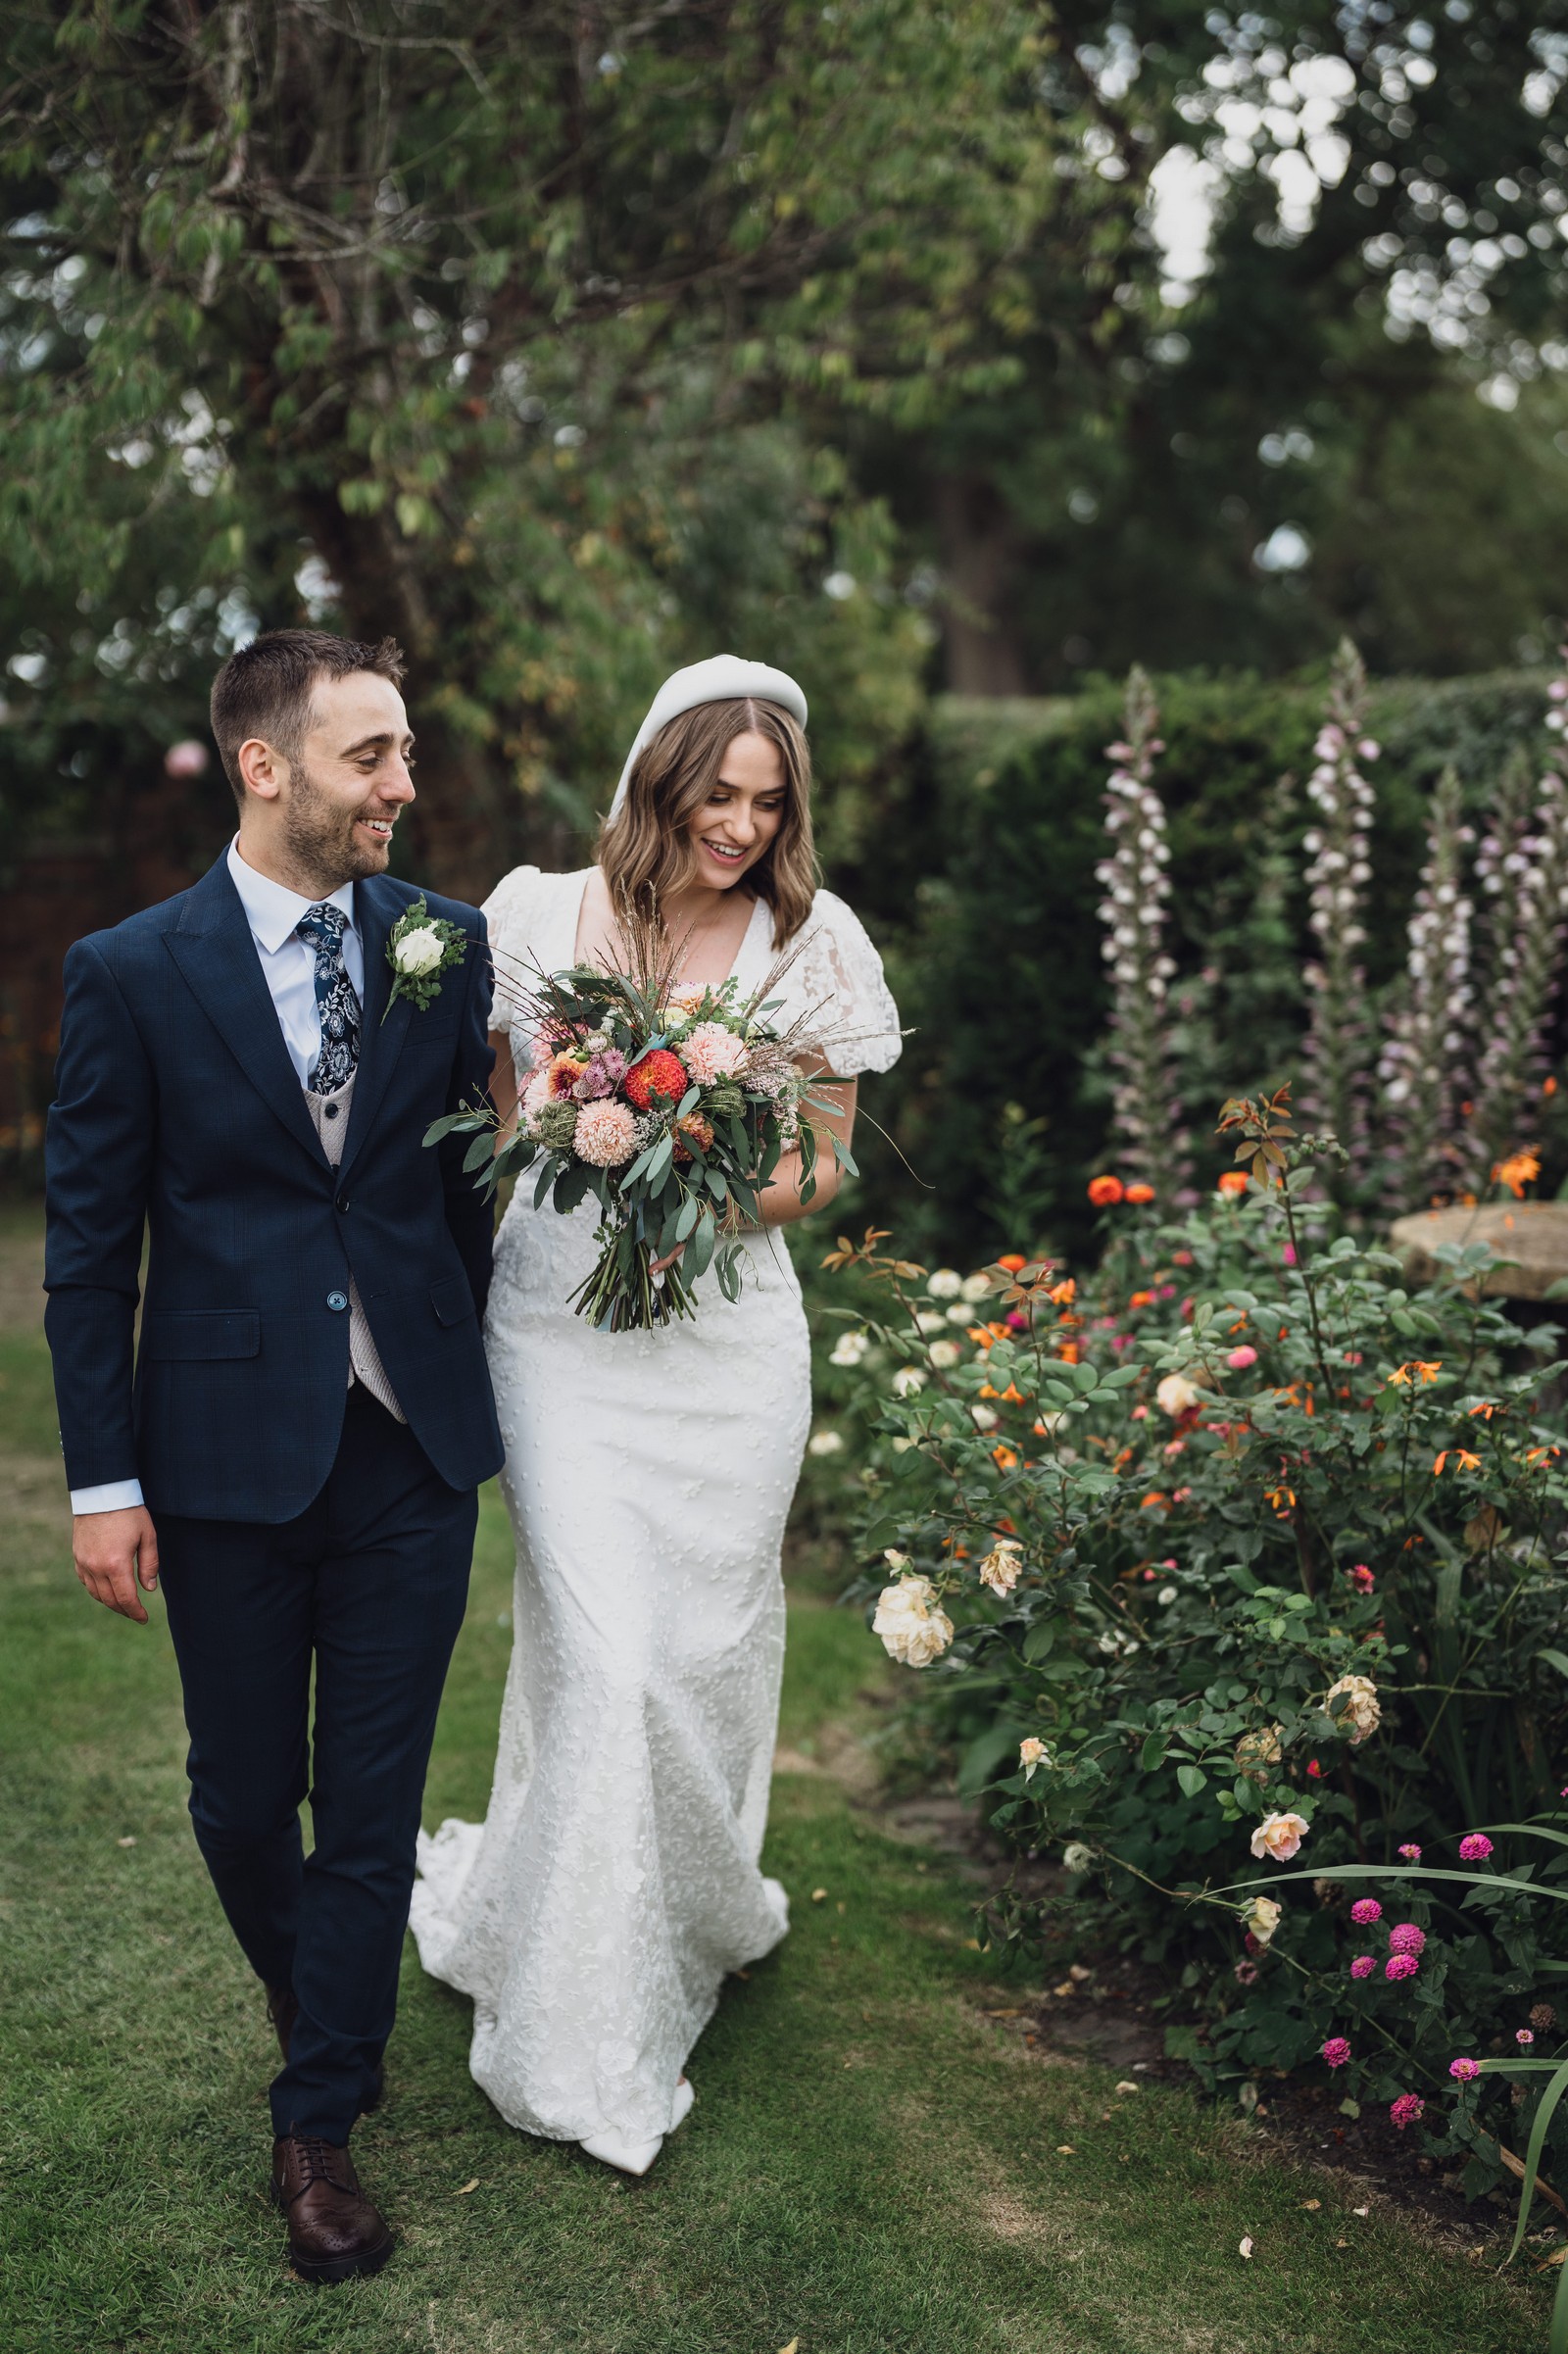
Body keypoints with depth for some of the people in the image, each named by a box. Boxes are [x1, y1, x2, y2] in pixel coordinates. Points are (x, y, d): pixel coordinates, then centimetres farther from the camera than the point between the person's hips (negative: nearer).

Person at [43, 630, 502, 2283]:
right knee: (243, 1801, 15)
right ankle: (313, 2006, 45)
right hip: (230, 1451, -1)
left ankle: (318, 2125, 24)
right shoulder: (132, 971, -7)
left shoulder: (446, 945, 0)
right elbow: (89, 1245, -4)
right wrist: (102, 1480, -5)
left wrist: (486, 1376, 6)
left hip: (411, 1447, 1)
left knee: (373, 1805, 7)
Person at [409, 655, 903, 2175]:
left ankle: (699, 1908, 37)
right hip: (560, 1327, -1)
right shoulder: (539, 912, 1)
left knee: (706, 1642, 8)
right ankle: (585, 2033, 7)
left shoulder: (811, 939, 2)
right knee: (599, 1652, -7)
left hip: (724, 1331, 1)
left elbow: (818, 1166, 6)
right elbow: (493, 1108, 11)